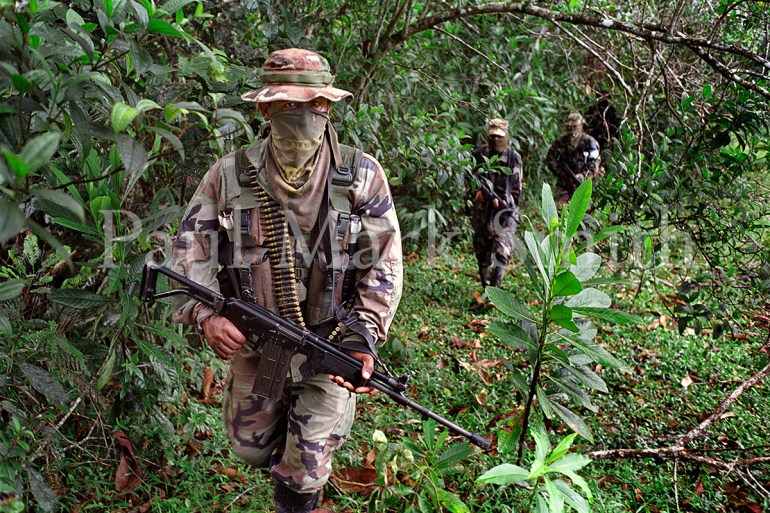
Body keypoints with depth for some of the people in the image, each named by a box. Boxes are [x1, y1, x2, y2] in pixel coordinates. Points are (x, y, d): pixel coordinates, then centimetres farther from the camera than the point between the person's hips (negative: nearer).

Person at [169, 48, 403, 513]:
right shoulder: (230, 175, -4)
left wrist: (363, 339, -16)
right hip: (254, 346, 3)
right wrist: (205, 313, -16)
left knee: (302, 474, 4)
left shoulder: (362, 177, -8)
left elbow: (384, 264, -8)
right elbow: (193, 248, 0)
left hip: (330, 348, -2)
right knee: (251, 449, 23)